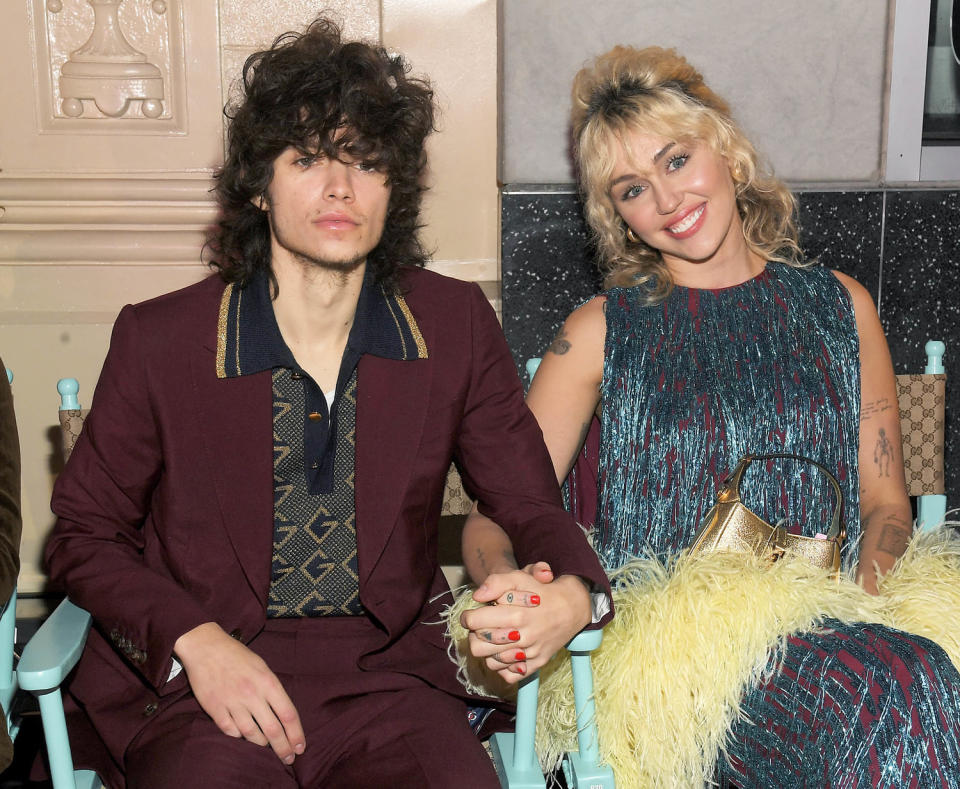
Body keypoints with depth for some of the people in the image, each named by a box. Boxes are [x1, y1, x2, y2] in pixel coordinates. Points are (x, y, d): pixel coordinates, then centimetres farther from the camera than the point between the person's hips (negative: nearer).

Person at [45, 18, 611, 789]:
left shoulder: (456, 325, 4)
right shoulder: (159, 339, -1)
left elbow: (531, 506, 8)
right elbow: (83, 533, 7)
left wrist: (571, 595, -16)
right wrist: (195, 639, -10)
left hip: (390, 673, 2)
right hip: (204, 683, -1)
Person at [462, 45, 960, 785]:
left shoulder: (840, 305, 14)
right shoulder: (603, 331, 7)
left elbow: (885, 499, 15)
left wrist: (859, 596, -7)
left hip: (827, 624, 3)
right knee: (895, 688, -32)